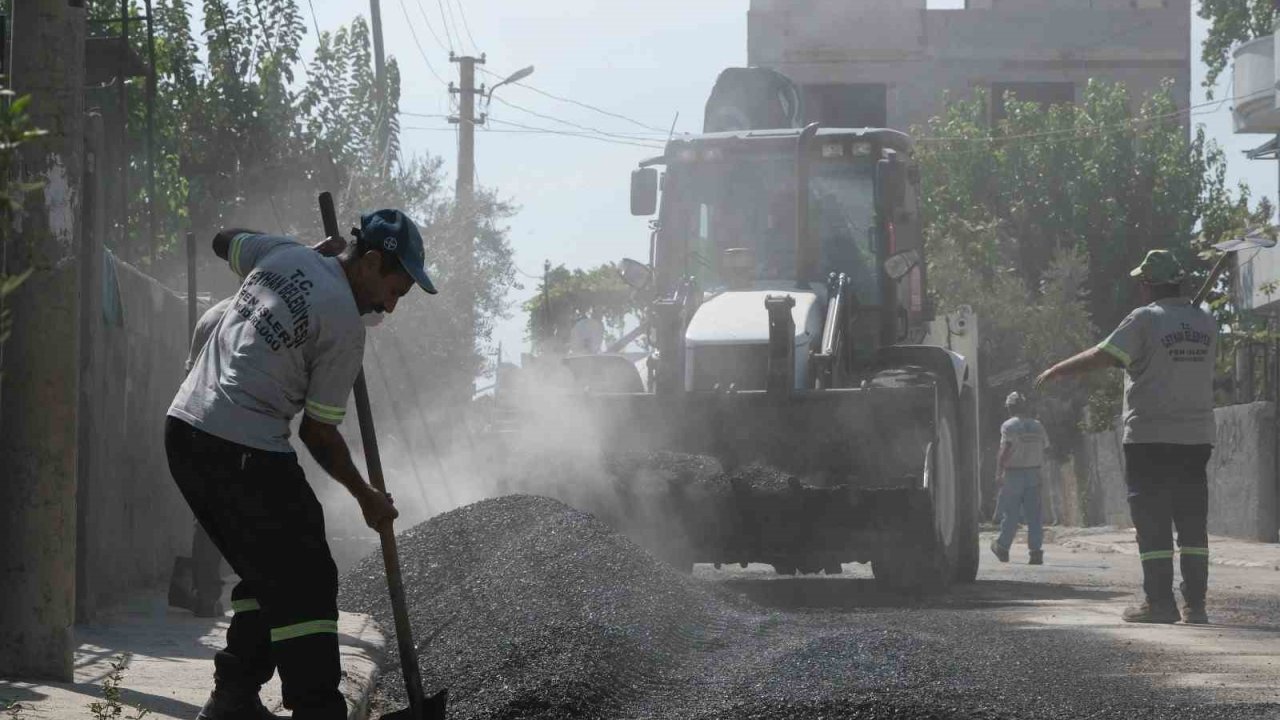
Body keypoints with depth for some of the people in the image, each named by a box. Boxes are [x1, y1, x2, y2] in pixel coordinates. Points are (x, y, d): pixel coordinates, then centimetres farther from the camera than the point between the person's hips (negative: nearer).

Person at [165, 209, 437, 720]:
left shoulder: (283, 254, 9)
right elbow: (318, 433, -4)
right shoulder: (346, 326, -9)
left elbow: (223, 241, 32)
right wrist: (367, 498, 10)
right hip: (247, 452, -9)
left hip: (184, 427, 9)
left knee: (264, 574, 19)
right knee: (305, 584, -6)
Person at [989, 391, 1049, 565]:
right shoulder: (1037, 426, 9)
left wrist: (999, 473, -16)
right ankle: (1036, 552, -4)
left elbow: (1005, 451, -17)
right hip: (1034, 473, 4)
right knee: (1033, 515, 2)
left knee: (1011, 513, 6)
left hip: (1014, 474, -4)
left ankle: (1002, 548, 19)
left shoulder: (1009, 426, -8)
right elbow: (1045, 446, 9)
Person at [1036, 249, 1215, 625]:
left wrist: (1055, 371, -2)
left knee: (1153, 523, -2)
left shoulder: (1145, 320, -9)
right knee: (1192, 522, 7)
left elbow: (1103, 357, -14)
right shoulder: (1206, 324, 9)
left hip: (1151, 438, -5)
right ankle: (1195, 603, 4)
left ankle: (1160, 601, -5)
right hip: (1197, 437, 5)